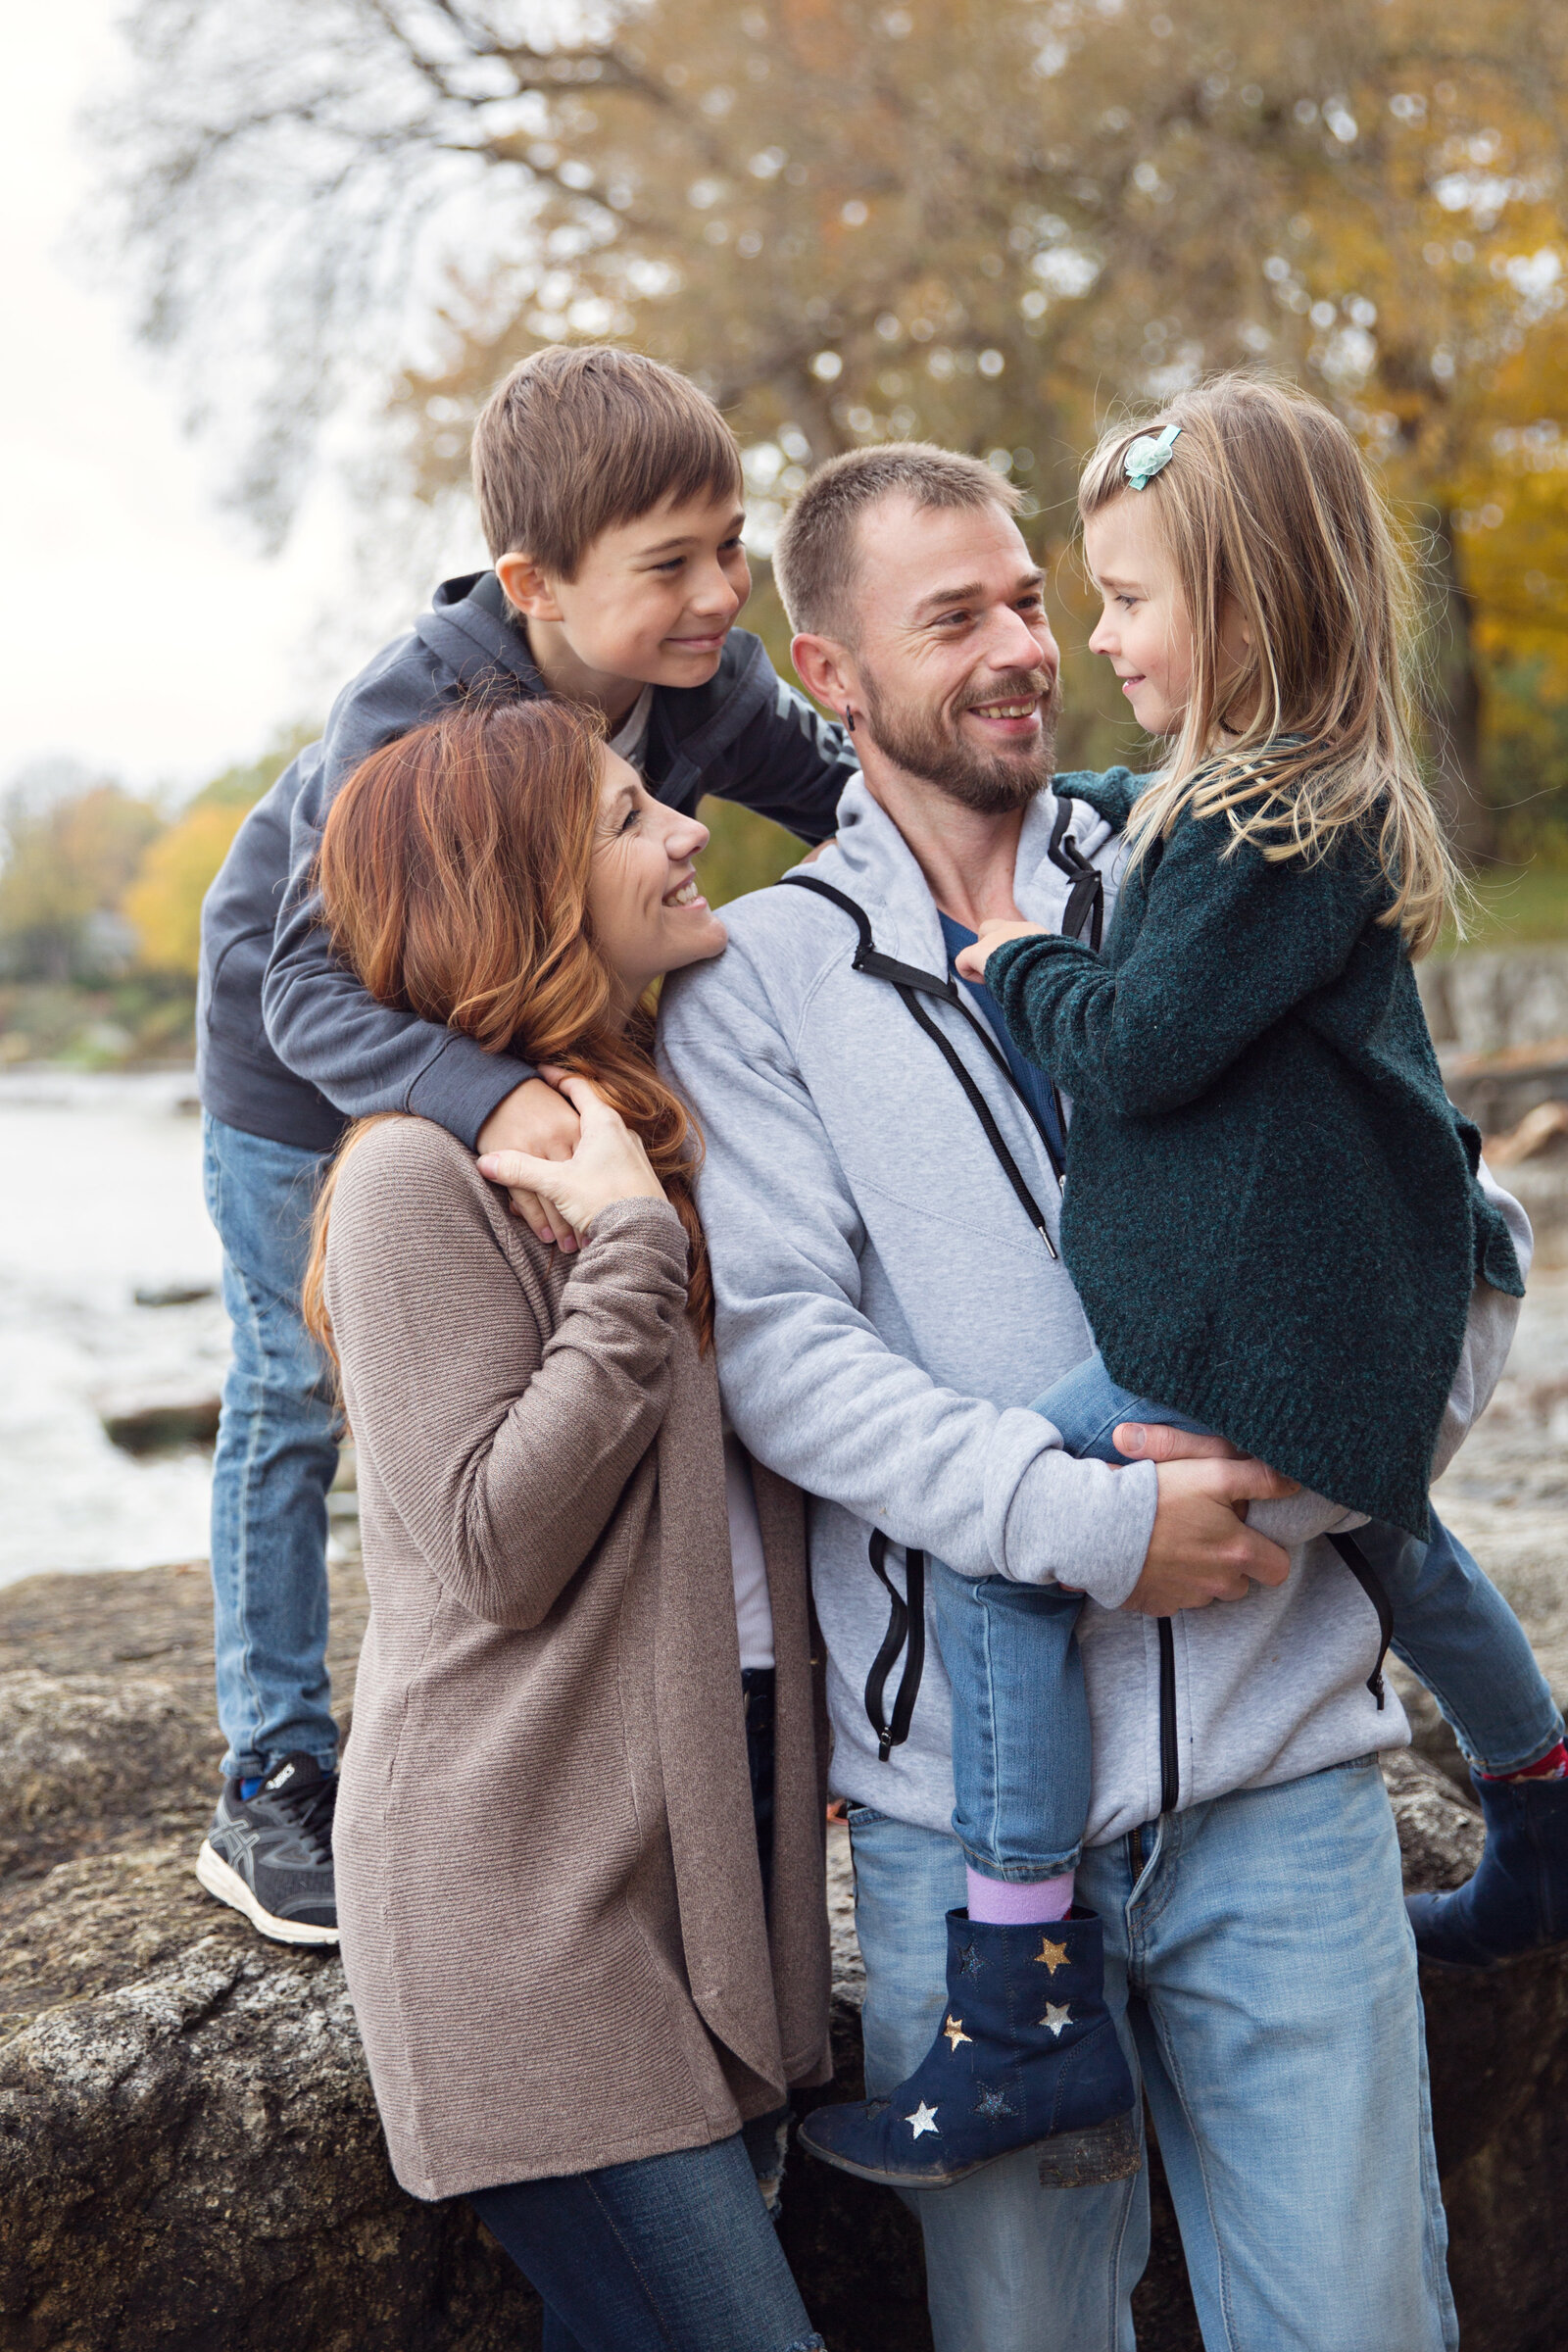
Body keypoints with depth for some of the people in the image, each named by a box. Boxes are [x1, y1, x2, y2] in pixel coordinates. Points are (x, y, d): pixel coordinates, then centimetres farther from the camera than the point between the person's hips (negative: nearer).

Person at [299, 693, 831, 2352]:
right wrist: (631, 1254, -18)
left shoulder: (640, 1135, 15)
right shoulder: (422, 1173, -11)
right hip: (531, 1889, -8)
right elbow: (495, 1543, -17)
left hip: (703, 1839, 8)